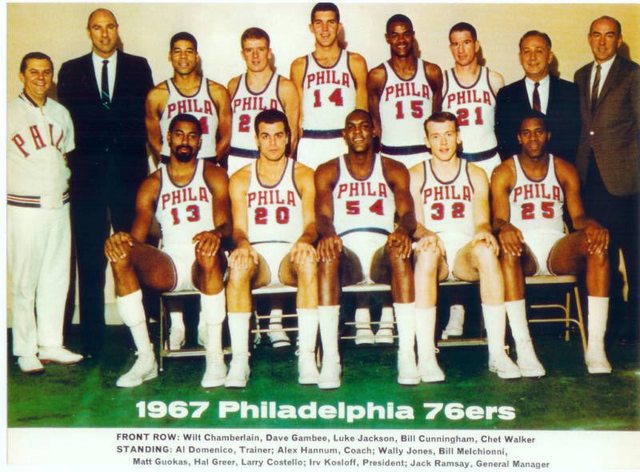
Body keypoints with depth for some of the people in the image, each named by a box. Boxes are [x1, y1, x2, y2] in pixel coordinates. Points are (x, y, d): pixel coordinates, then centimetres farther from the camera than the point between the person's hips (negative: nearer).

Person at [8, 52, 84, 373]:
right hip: (23, 210, -5)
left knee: (57, 278, 9)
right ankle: (26, 351, 9)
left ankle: (50, 344, 20)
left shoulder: (61, 113, 12)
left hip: (59, 207, 5)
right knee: (23, 283, -1)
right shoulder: (9, 114, -4)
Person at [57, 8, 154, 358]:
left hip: (129, 172, 0)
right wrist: (76, 158, 0)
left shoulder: (139, 67, 11)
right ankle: (91, 339, 10)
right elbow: (64, 120, 9)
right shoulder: (71, 71, 12)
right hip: (87, 174, 1)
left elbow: (147, 115, 6)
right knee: (89, 260, 3)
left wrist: (135, 153, -5)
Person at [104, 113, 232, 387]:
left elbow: (225, 223, -5)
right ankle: (145, 358, -24)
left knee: (208, 251, -38)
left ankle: (215, 357, -31)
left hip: (204, 265, -2)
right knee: (120, 253, -26)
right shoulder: (152, 184, 14)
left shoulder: (213, 175, 9)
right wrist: (120, 239, -21)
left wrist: (217, 234, -30)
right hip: (168, 267, 2)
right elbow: (137, 235, 5)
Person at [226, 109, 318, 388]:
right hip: (257, 254, 1)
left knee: (308, 261, -36)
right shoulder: (240, 179, 12)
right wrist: (242, 244, -22)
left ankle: (307, 357, -35)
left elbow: (311, 222, -1)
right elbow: (239, 228, 3)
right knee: (238, 265, -35)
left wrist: (305, 240, -26)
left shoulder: (304, 176, 10)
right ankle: (239, 358, -34)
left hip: (291, 254, 0)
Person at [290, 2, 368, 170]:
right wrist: (291, 150, 6)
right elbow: (296, 115, 13)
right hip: (310, 145, 0)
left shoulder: (355, 62, 10)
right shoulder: (300, 66, 10)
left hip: (346, 144, 0)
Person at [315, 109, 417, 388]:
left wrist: (403, 229, -26)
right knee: (327, 254, -35)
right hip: (346, 251, 0)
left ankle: (407, 355, -38)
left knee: (399, 250, -35)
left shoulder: (393, 170, 14)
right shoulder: (328, 172, 14)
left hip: (382, 250, 1)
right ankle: (330, 357, -39)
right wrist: (327, 233, -27)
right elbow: (323, 214, -1)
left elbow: (407, 212, 0)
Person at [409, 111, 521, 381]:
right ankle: (425, 356, -42)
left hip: (466, 251, 1)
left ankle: (497, 353, -37)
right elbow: (414, 222, 2)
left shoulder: (476, 174, 17)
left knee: (486, 250, -35)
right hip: (434, 252, -1)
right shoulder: (415, 175, 13)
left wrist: (483, 232, -19)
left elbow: (482, 221, 6)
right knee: (428, 252, -38)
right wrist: (426, 235, -22)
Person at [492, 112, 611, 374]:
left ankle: (596, 346, -33)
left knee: (597, 243, -30)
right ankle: (523, 347, -43)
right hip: (522, 249, -2)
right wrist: (504, 228, -28)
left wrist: (591, 225, -18)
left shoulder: (565, 170, 15)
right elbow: (499, 219, -3)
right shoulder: (504, 172, 8)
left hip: (557, 249, 2)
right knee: (507, 248, -38)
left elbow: (577, 216, 6)